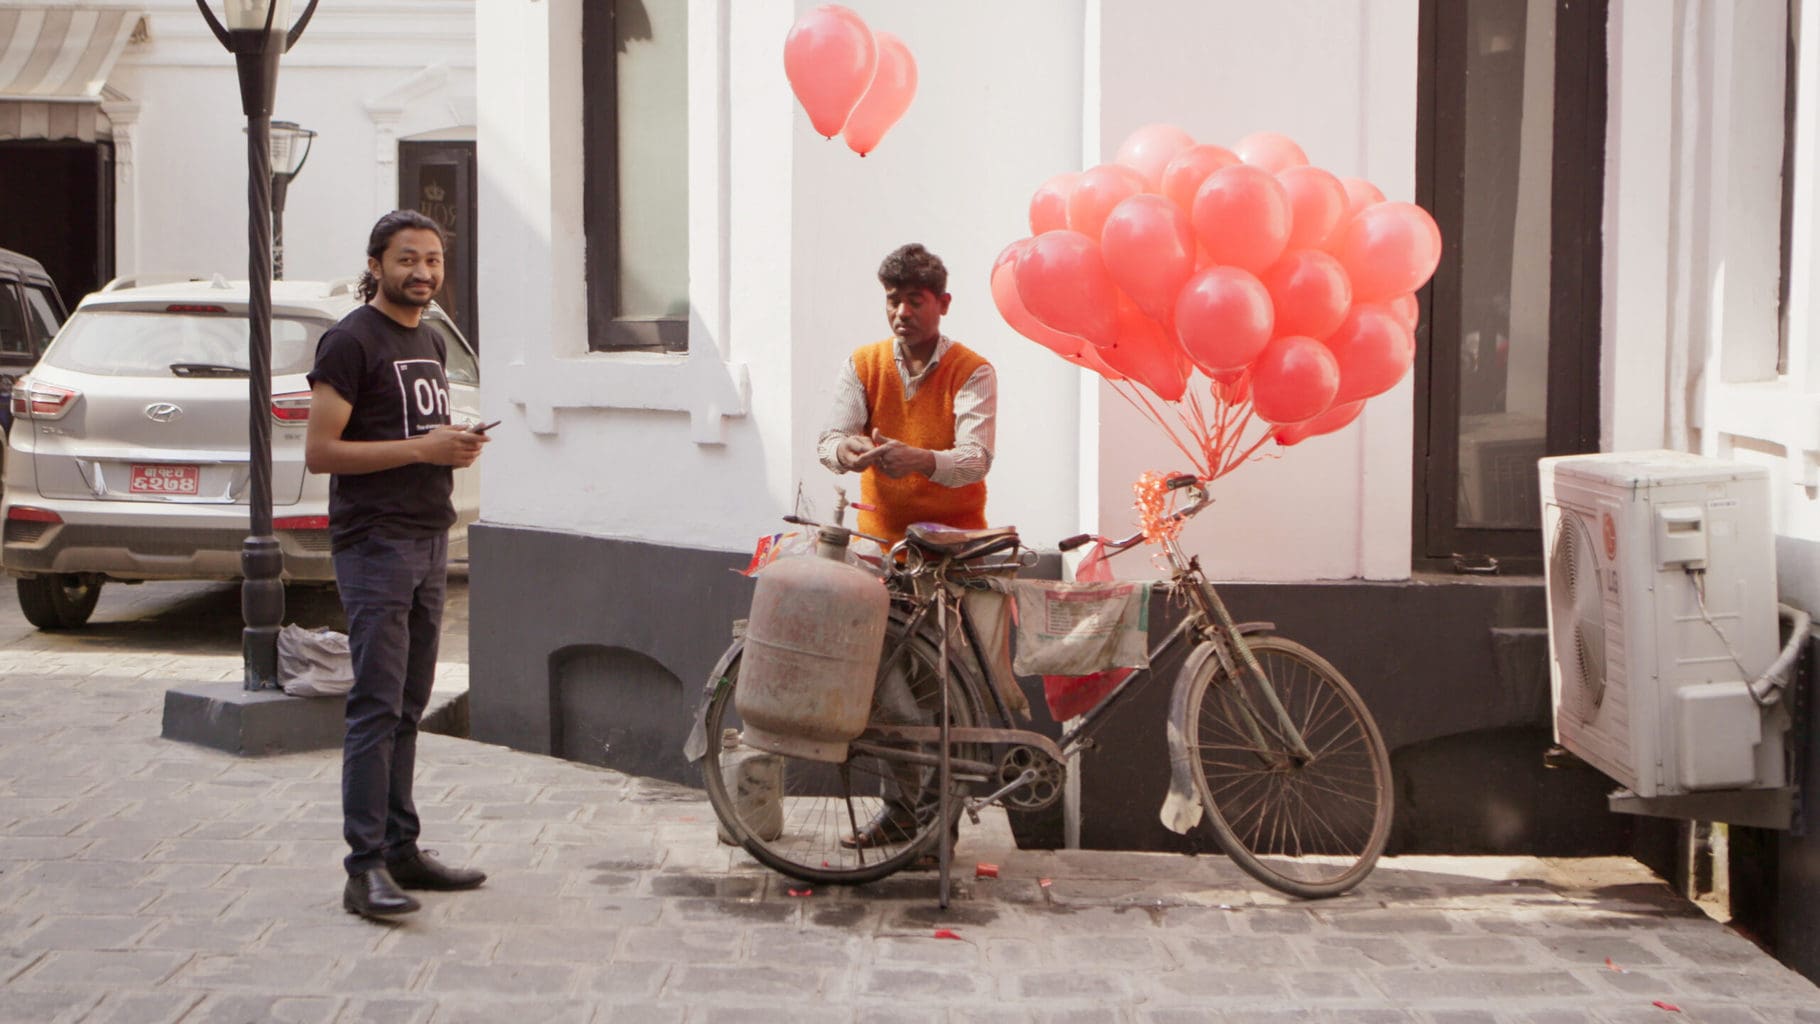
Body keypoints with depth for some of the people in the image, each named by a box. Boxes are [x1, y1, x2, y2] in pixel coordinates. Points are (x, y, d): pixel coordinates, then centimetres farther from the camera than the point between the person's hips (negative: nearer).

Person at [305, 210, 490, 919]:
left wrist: (458, 445, 6)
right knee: (376, 707, -11)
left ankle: (401, 849, 16)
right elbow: (320, 451, -13)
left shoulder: (431, 342, 19)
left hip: (430, 539, 8)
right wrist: (420, 449, -18)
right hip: (374, 544, -8)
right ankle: (365, 868, -10)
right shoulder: (351, 342, -7)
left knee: (408, 708, 10)